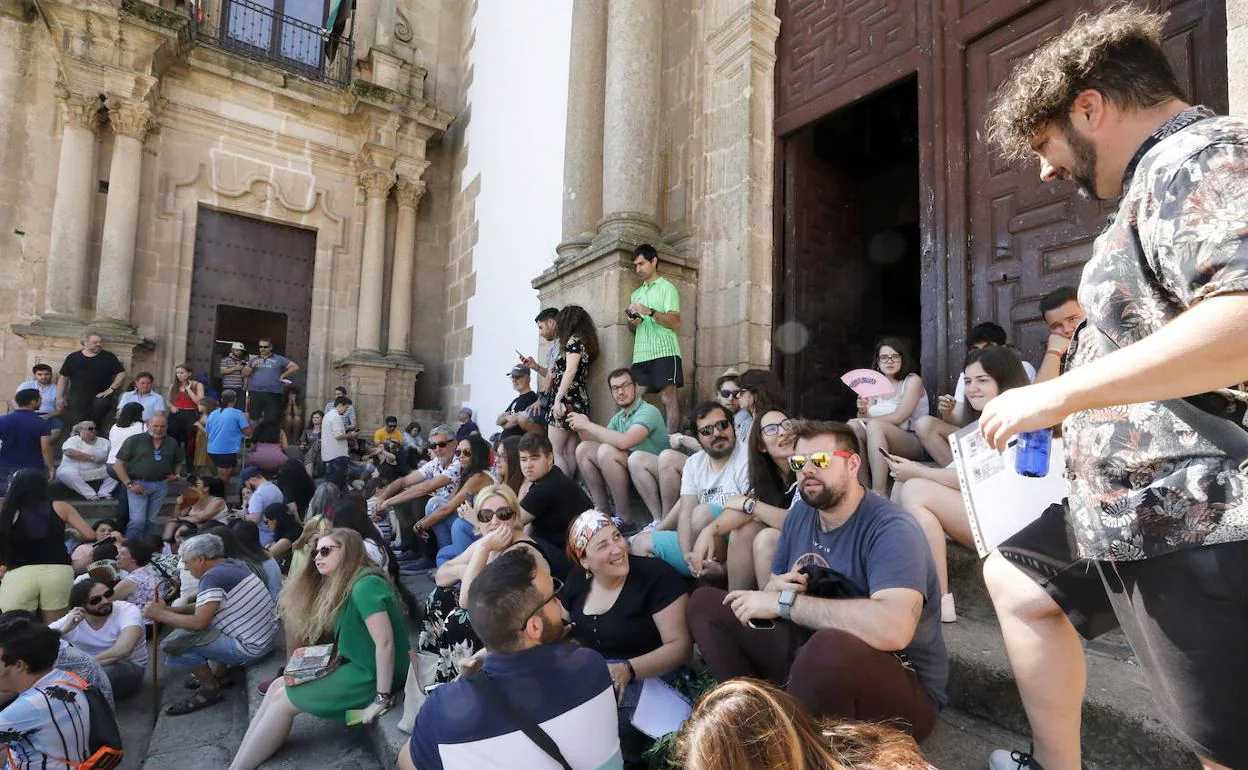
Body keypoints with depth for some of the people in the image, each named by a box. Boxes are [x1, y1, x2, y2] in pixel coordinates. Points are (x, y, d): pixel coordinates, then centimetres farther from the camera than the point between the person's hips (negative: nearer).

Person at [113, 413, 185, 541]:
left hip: (160, 485, 4)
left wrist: (176, 475, 6)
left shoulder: (172, 443, 10)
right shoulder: (134, 441, -2)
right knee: (138, 520, -11)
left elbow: (178, 462, 26)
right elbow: (118, 464, -2)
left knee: (150, 521, 9)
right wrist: (129, 484, -10)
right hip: (138, 484, -4)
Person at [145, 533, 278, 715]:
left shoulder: (213, 577, -18)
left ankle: (210, 689, 5)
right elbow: (208, 606, 16)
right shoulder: (234, 564, 8)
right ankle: (221, 674, 21)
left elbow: (198, 622, -21)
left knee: (173, 642, -10)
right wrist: (171, 610, 9)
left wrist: (161, 615, -6)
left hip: (249, 649, -10)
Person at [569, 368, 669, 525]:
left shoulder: (648, 411, -15)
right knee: (583, 449, -3)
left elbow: (624, 441, -32)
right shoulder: (618, 417, 12)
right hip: (631, 472, 8)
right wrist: (581, 428, -11)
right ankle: (603, 511, 0)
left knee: (607, 451, -32)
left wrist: (588, 424, -22)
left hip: (657, 473, -8)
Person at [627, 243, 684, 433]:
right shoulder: (635, 294, 23)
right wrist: (632, 323, 4)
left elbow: (675, 323, -7)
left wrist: (649, 312, -16)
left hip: (664, 352, -6)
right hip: (641, 355, 6)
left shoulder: (667, 288, 5)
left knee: (668, 398, -8)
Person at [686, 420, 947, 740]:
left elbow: (894, 628, -38)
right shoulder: (801, 513, 2)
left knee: (829, 647, -41)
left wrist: (786, 601, -30)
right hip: (808, 655, 7)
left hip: (902, 687, -6)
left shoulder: (891, 528, -21)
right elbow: (773, 591, 9)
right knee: (705, 603, 2)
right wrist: (775, 591, -17)